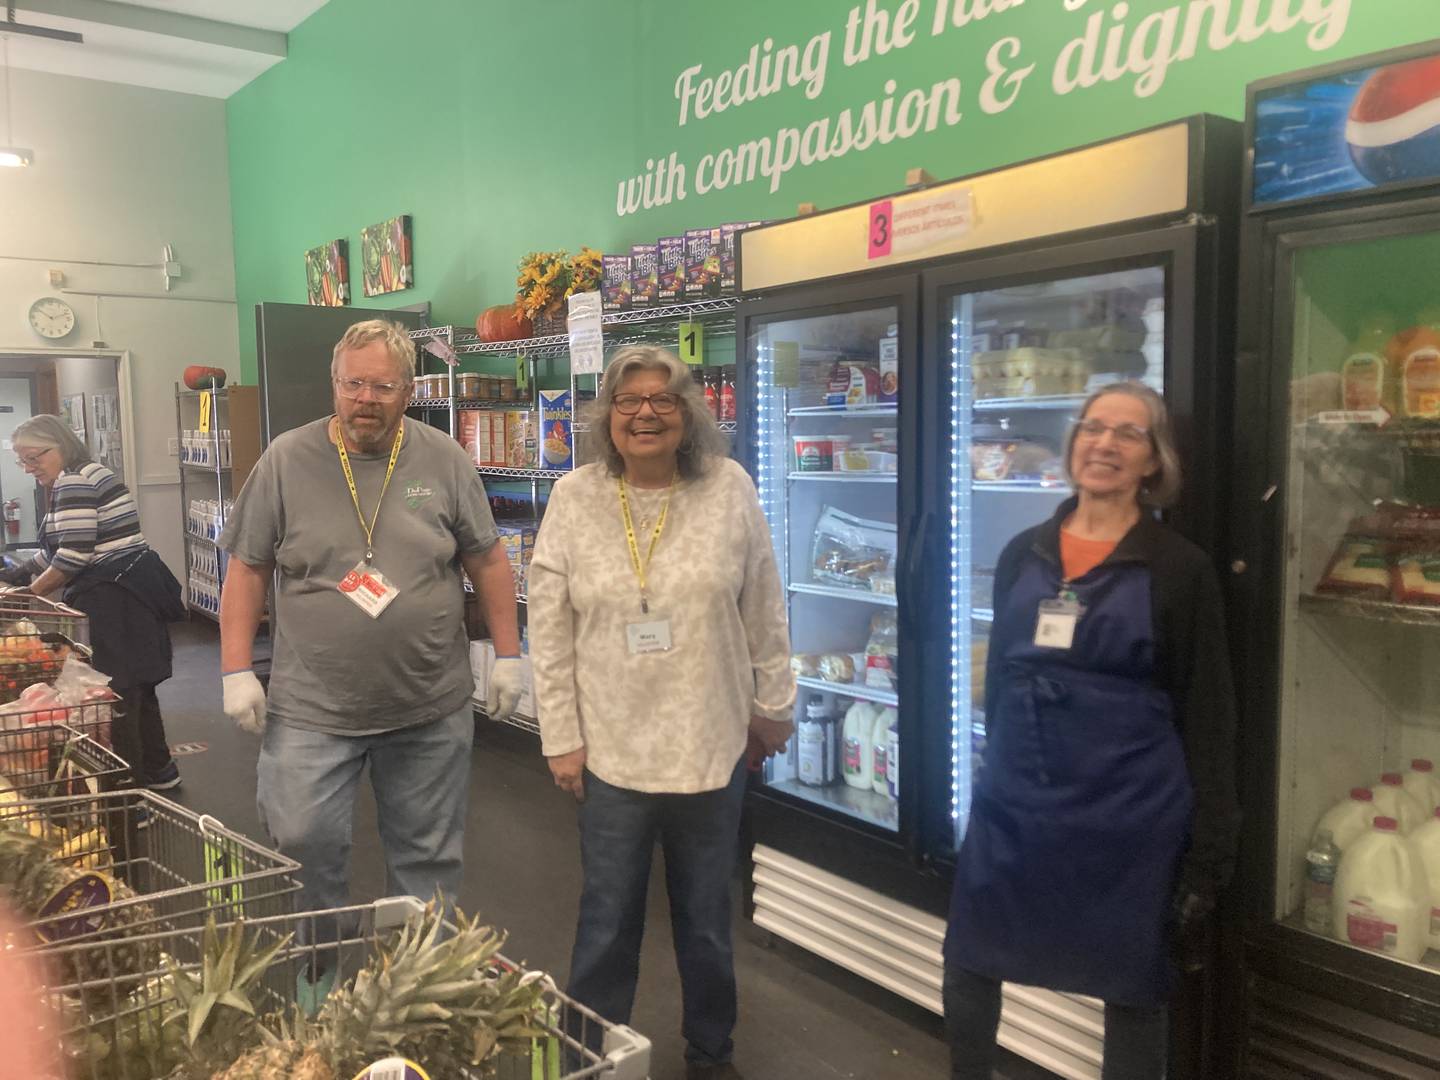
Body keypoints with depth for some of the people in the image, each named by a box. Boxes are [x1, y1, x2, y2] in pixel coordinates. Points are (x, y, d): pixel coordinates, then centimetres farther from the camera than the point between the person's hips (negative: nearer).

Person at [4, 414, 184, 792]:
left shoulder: (72, 481, -13)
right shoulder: (89, 475, 19)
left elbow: (73, 557, -20)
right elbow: (54, 551, 24)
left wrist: (31, 592, -7)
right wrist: (18, 574, 15)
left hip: (114, 602, -11)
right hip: (132, 591, 11)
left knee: (115, 695, -4)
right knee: (136, 688, 18)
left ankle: (129, 784, 3)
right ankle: (157, 771, 29)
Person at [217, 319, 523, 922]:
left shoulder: (445, 461, 0)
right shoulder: (286, 461, -2)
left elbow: (488, 561, 6)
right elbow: (247, 570, 2)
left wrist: (508, 655, 4)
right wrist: (236, 670, -3)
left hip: (432, 711, 1)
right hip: (312, 711, -1)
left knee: (428, 856, 12)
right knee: (301, 844, 0)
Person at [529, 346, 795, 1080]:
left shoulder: (729, 489, -5)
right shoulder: (574, 499, -5)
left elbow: (764, 612, 2)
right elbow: (549, 631, -3)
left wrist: (773, 704, 6)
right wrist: (560, 737, -3)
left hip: (711, 743, 1)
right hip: (611, 747, -1)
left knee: (706, 917, 17)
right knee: (607, 919, 10)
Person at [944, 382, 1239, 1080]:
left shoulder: (1179, 568, -5)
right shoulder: (1023, 554, 5)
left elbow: (1208, 718, -5)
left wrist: (1209, 852, -7)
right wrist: (997, 776, 14)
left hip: (1127, 817, -3)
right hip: (1011, 805, 4)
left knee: (1132, 992, 13)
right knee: (967, 965, 13)